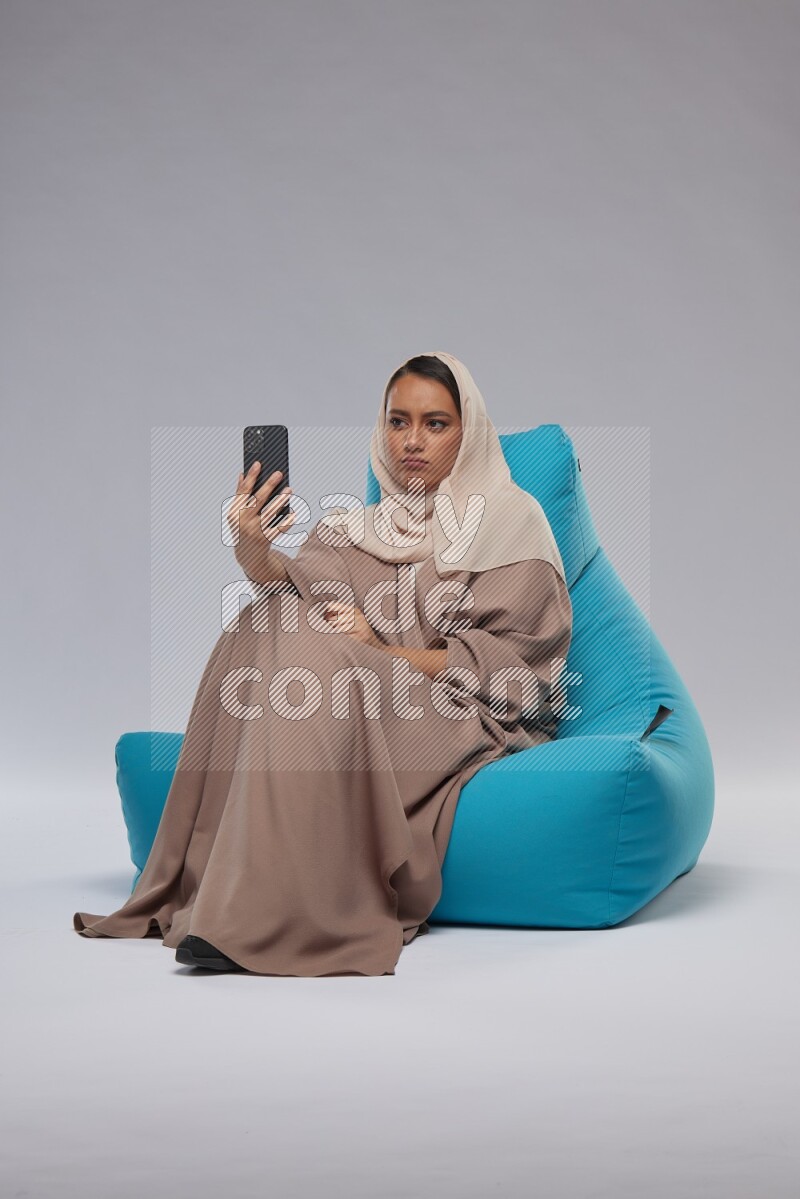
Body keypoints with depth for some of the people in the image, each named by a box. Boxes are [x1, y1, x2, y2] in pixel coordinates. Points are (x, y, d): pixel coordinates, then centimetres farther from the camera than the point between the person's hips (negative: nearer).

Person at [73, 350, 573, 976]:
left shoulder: (511, 518, 6)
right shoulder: (361, 527, 20)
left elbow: (513, 660, -5)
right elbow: (303, 581, -1)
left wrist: (387, 655, -16)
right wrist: (257, 554, -23)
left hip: (475, 718, -5)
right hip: (376, 701, 5)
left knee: (313, 659, -30)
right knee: (268, 626, -21)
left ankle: (257, 916, -37)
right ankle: (207, 891, -26)